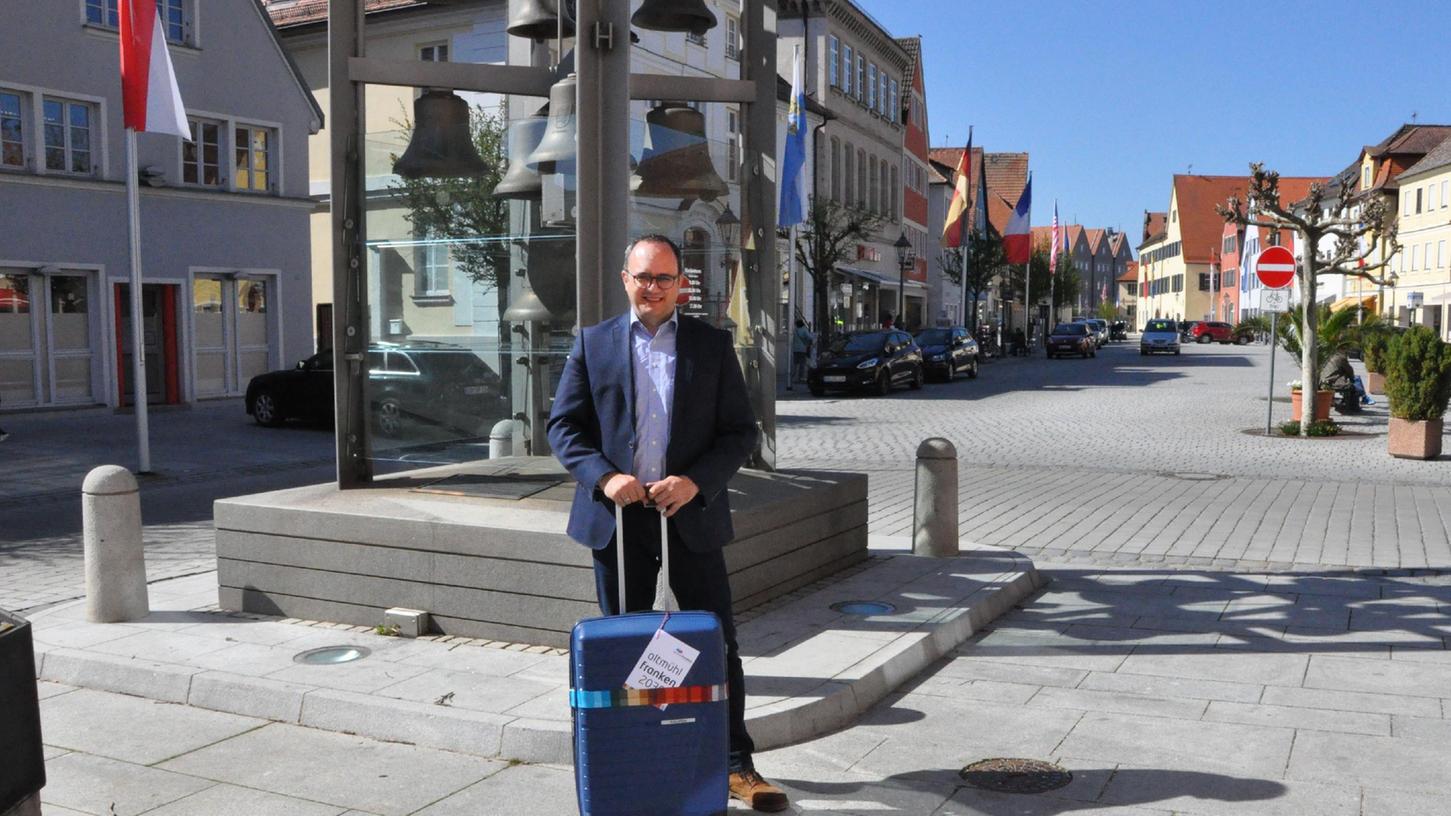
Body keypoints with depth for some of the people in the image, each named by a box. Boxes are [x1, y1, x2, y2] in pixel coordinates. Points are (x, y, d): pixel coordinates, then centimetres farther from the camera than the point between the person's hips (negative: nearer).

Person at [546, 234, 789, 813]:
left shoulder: (712, 345, 4)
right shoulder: (593, 343, 5)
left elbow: (740, 431, 1)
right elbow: (563, 425, 3)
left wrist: (696, 481, -15)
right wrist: (603, 476, -14)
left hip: (691, 515, 0)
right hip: (617, 518, 1)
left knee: (718, 642, 3)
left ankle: (736, 764, 16)